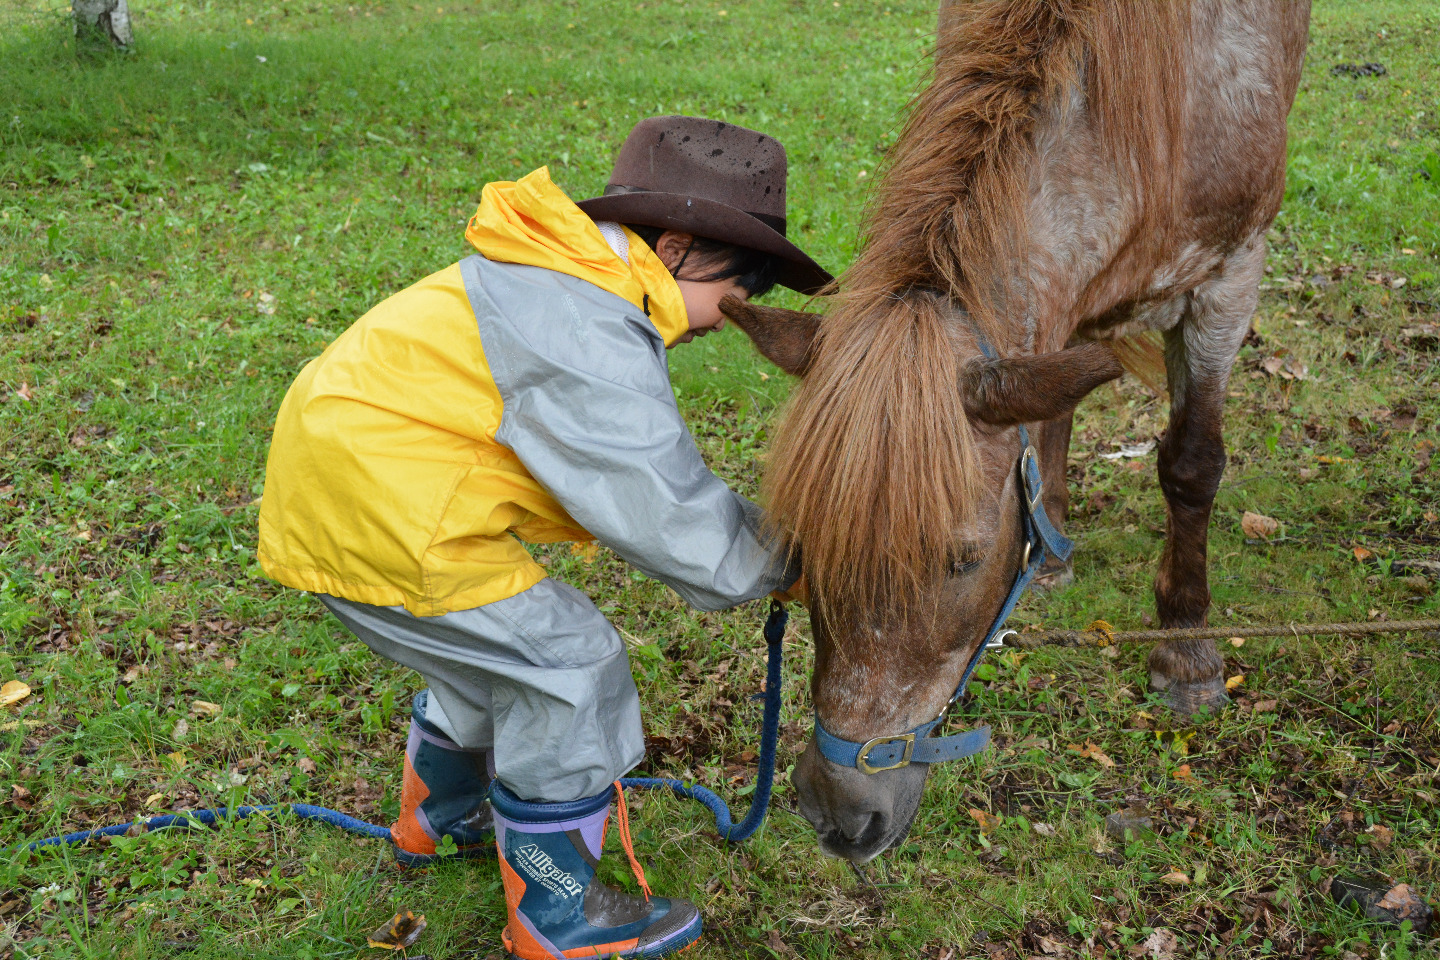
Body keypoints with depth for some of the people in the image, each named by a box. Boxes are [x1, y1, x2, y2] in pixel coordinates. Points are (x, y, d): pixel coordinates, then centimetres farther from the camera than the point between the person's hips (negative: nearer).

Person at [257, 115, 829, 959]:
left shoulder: (571, 279, 8)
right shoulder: (589, 345, -25)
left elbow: (653, 470, 14)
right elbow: (674, 524, -20)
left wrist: (757, 531, 7)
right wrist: (781, 565, -3)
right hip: (376, 519, -10)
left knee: (504, 645, 26)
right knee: (568, 669, 0)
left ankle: (439, 818, 52)